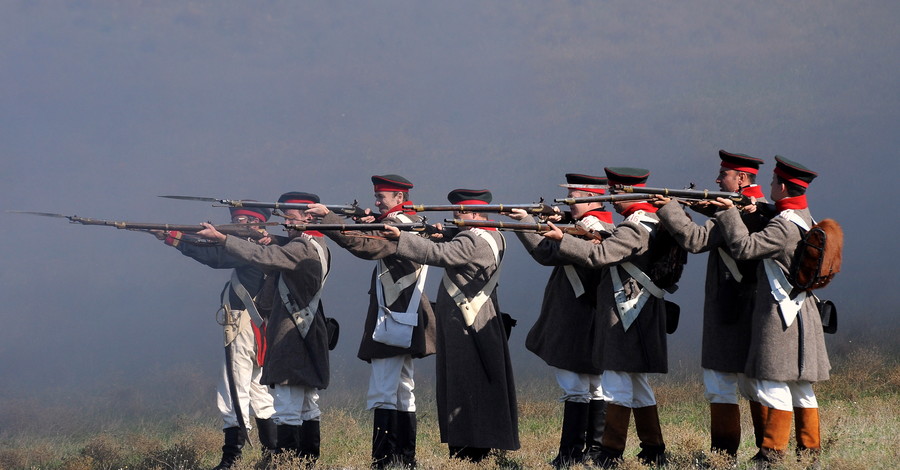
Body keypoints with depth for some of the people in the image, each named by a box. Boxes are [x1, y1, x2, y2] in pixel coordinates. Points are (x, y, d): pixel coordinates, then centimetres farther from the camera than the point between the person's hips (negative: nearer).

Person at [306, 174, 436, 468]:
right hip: (405, 320, 11)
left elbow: (365, 246, -29)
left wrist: (328, 219, -30)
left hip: (393, 320, -11)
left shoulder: (399, 226, -15)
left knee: (382, 395, -12)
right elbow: (374, 245, 16)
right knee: (402, 392, 14)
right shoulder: (412, 224, 18)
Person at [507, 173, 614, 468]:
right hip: (595, 324, 10)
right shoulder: (608, 227, 15)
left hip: (577, 322, -10)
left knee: (575, 389, -9)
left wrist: (526, 222, -15)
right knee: (595, 389, 12)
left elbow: (548, 253, -21)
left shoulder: (588, 227, -17)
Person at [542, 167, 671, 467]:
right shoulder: (652, 222, 15)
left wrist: (562, 239, -22)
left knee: (617, 387, -9)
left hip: (627, 316, -10)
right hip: (639, 316, 10)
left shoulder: (634, 228, -17)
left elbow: (599, 255, -26)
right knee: (638, 387, 14)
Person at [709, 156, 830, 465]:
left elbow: (744, 247, -24)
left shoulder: (784, 227, -20)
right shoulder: (806, 219, 11)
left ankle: (773, 452, -7)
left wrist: (730, 213, -14)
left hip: (781, 314, -9)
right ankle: (810, 448, 15)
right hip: (803, 313, 9)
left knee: (774, 384, -7)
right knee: (800, 386, 12)